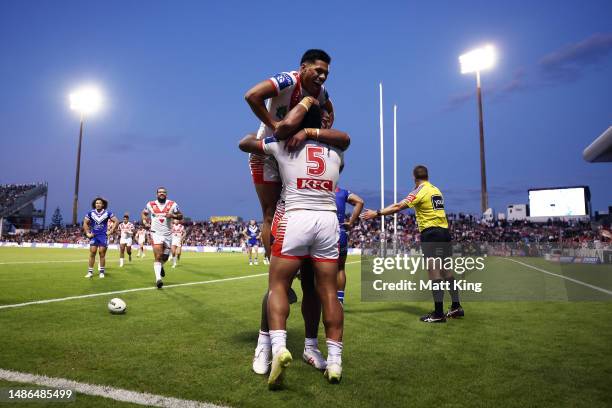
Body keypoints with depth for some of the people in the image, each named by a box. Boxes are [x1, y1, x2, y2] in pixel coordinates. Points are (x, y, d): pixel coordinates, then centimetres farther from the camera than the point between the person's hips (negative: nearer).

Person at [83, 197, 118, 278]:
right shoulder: (91, 213, 1)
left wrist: (111, 231, -5)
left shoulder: (107, 213, -3)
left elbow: (116, 221, 0)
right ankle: (90, 272, 6)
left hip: (103, 236, -1)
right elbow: (85, 223, 10)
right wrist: (87, 233, 3)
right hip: (94, 236, 1)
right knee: (92, 253, -2)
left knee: (102, 254, 1)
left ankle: (101, 272, 9)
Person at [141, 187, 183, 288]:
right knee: (158, 256, -14)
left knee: (165, 257, 15)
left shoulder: (172, 204, -2)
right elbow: (143, 213, 16)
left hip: (167, 234, 2)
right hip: (156, 233, -2)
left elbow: (181, 216, 5)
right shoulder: (151, 204, -1)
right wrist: (145, 222, -2)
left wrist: (173, 216, -15)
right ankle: (158, 279, -14)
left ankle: (160, 266, 48)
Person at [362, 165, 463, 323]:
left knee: (434, 271, -6)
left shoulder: (419, 191, -7)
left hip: (430, 233, -8)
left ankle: (438, 313, -4)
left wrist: (376, 213, -13)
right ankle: (456, 308, 22)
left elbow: (397, 207, -14)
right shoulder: (436, 190, 15)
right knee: (446, 270, 14)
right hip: (444, 231, 8)